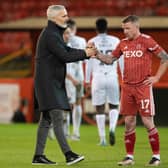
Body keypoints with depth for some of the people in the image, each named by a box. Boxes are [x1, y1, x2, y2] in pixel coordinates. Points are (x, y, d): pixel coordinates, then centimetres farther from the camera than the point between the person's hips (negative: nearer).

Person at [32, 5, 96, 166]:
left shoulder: (55, 33, 18)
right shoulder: (50, 35, -16)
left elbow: (67, 50, 17)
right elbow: (65, 56, -20)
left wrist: (86, 51, 3)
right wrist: (85, 53, -9)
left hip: (53, 82, 11)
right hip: (48, 82, -11)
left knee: (46, 119, 10)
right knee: (57, 117, -13)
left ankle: (38, 155, 12)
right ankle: (68, 155, -18)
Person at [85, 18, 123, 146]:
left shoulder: (92, 42, 1)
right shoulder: (115, 41, 5)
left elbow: (89, 63, 1)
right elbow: (121, 61, 4)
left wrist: (87, 80, 9)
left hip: (98, 78, -1)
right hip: (112, 77, 1)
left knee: (100, 109, 6)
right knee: (114, 106, 13)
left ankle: (103, 139, 3)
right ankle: (112, 128, -14)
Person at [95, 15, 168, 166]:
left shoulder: (147, 41, -7)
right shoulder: (123, 43, 9)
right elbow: (110, 60, 16)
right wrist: (96, 54, 1)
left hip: (143, 87, -5)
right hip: (127, 87, 5)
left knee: (148, 122, -4)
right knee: (129, 122, 6)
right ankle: (129, 156, 13)